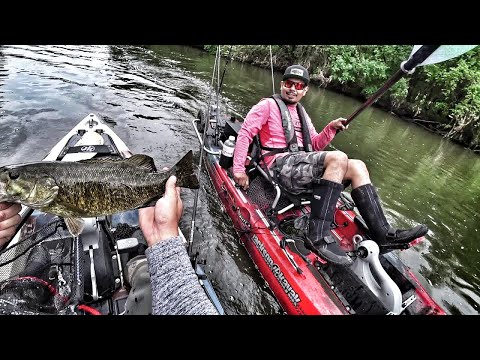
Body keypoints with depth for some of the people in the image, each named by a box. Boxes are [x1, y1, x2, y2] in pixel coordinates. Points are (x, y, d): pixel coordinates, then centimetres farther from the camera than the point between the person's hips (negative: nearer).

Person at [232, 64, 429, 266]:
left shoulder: (301, 113, 28)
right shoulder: (269, 105, 6)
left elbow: (315, 146, 24)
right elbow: (245, 133, -5)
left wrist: (331, 128, 6)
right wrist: (239, 169, -15)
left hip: (303, 166, 8)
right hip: (282, 165, -8)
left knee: (357, 166, -3)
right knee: (338, 158, -28)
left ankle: (383, 233, -4)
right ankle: (317, 236, -31)